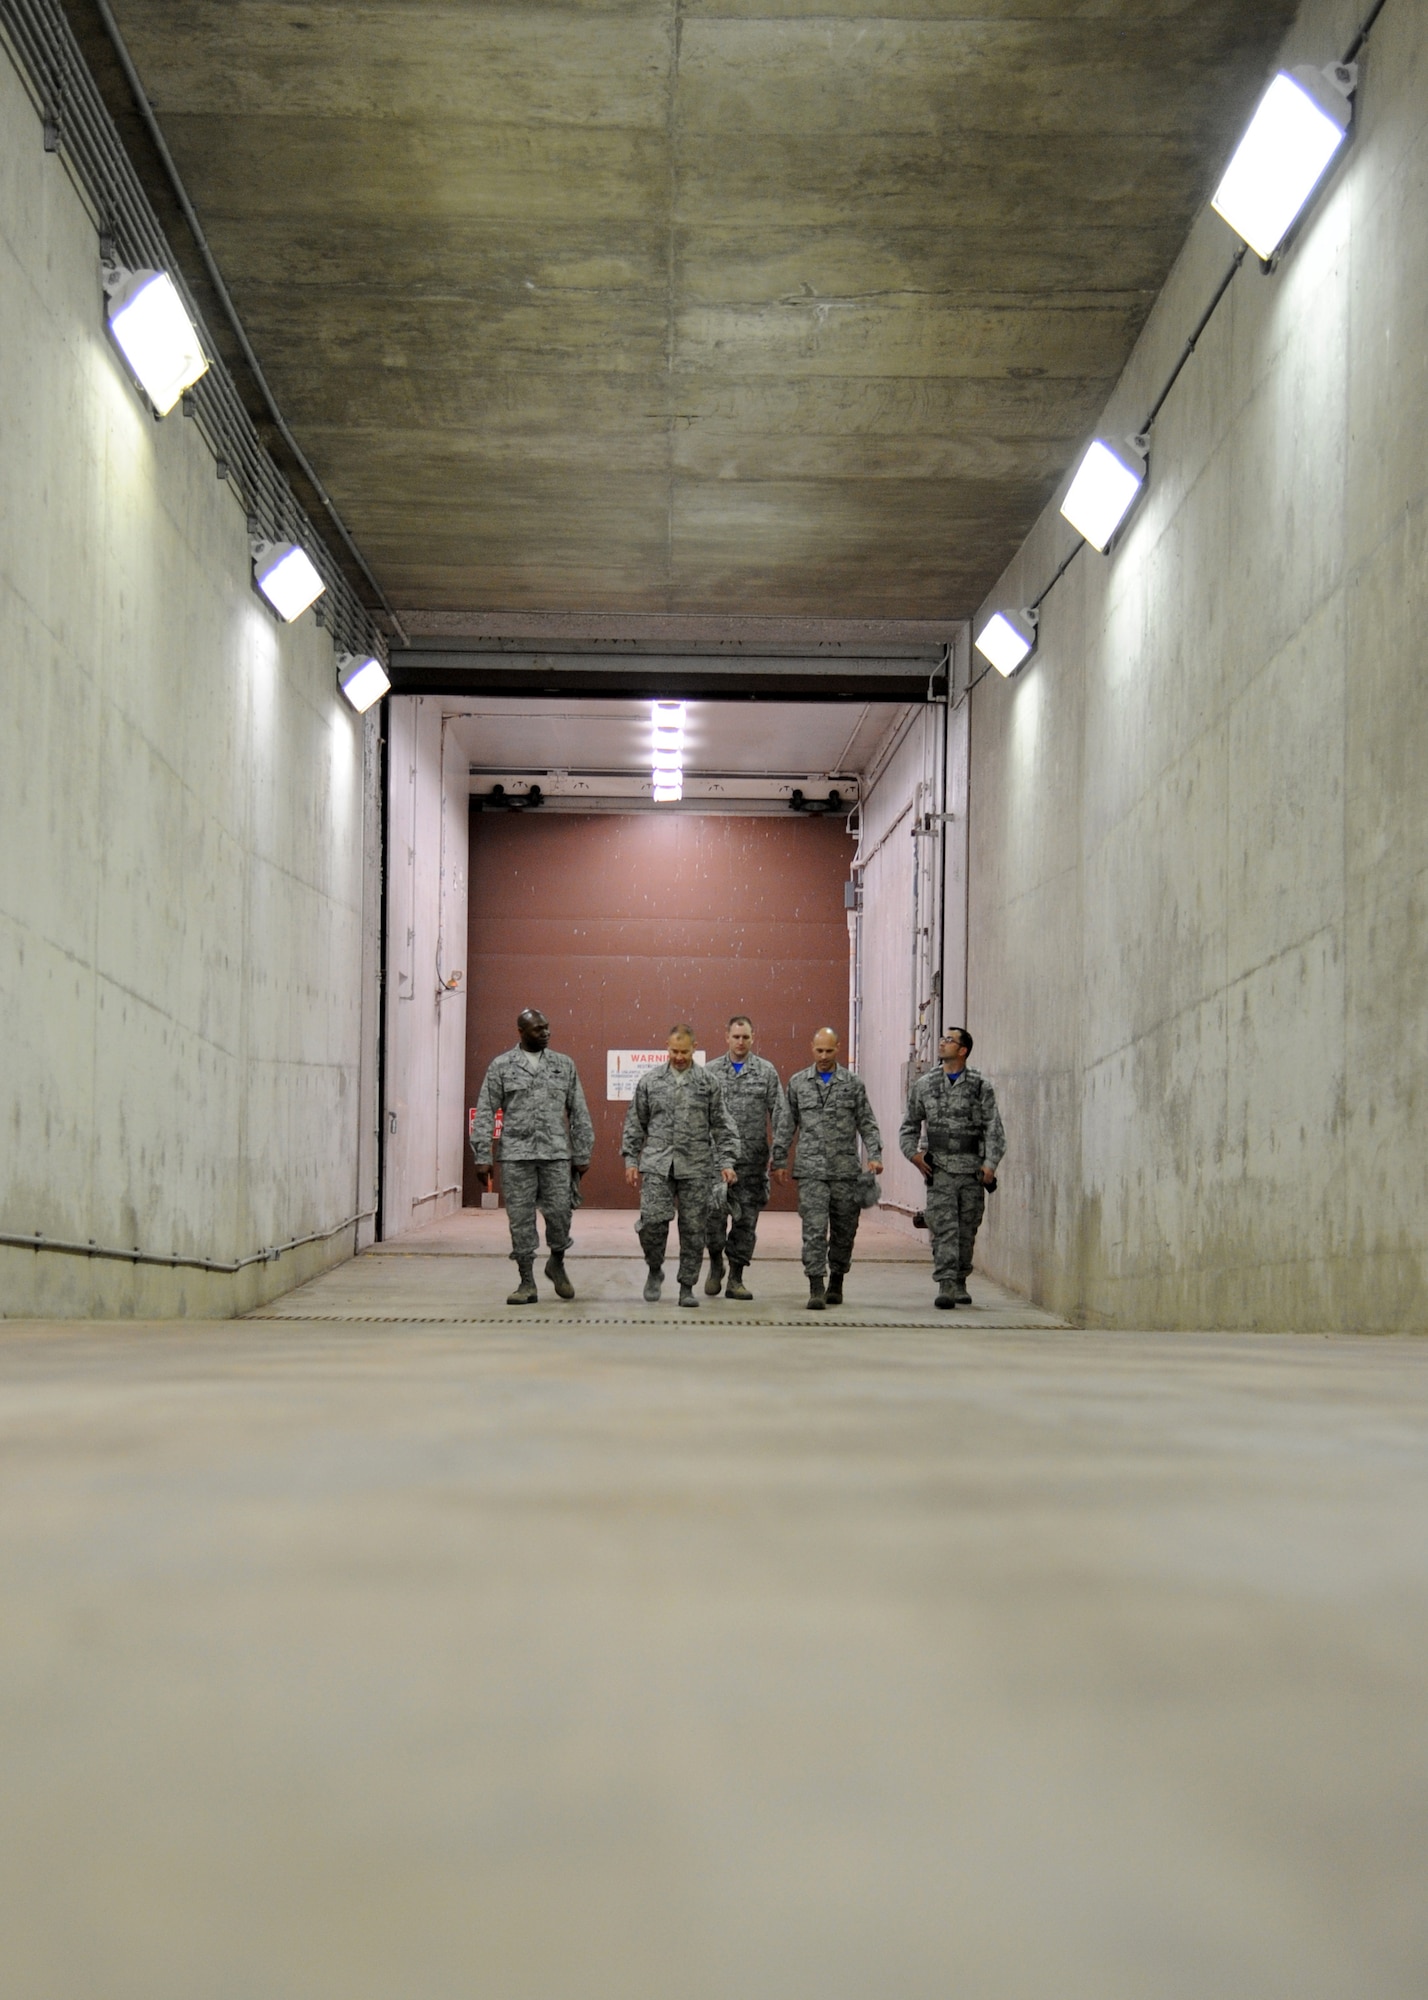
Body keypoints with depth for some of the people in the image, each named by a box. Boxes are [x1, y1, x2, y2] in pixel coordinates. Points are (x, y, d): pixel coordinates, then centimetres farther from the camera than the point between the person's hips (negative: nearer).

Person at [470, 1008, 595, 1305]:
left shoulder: (564, 1065, 9)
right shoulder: (501, 1066, 3)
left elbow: (579, 1112, 11)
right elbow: (485, 1113, 2)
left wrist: (582, 1154, 6)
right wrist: (482, 1157, -4)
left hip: (556, 1154, 1)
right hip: (516, 1155, -1)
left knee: (560, 1214, -3)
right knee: (520, 1220, 2)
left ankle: (557, 1263, 24)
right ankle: (527, 1283, 10)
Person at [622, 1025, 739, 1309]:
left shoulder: (708, 1083, 6)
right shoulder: (650, 1081, 8)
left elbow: (721, 1125, 7)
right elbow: (635, 1124, 12)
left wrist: (726, 1161, -2)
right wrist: (631, 1159, 6)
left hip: (695, 1168, 0)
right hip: (657, 1165, 0)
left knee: (693, 1229, 1)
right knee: (653, 1220, -14)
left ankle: (687, 1287, 13)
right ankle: (655, 1270, 11)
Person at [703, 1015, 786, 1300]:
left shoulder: (766, 1071, 6)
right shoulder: (711, 1071, 8)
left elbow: (778, 1113, 4)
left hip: (753, 1158, 1)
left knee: (746, 1218, 4)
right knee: (714, 1206, -19)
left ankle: (736, 1279, 13)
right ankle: (716, 1261, 3)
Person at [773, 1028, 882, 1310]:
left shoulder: (853, 1083, 7)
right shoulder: (798, 1083, 9)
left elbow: (867, 1123, 7)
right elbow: (787, 1126, 13)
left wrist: (874, 1155, -6)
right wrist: (779, 1160, 10)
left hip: (846, 1170, 1)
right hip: (811, 1170, -1)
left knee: (844, 1231, 7)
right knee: (814, 1229, -10)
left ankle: (836, 1283, 23)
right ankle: (816, 1289, -12)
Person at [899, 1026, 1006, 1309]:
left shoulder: (981, 1087, 5)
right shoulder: (924, 1086, 9)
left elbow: (994, 1129, 2)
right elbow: (910, 1125, 18)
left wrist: (990, 1163, -10)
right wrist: (913, 1153, 2)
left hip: (972, 1170, 0)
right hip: (939, 1169, 0)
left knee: (967, 1230, 7)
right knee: (944, 1228, -11)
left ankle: (960, 1282, 21)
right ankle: (946, 1285, -16)